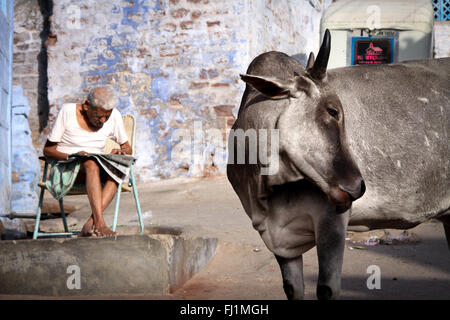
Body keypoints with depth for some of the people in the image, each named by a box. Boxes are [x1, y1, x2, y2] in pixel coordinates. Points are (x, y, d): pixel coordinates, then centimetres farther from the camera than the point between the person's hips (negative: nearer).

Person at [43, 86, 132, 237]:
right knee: (91, 164, -37)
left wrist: (121, 152, -14)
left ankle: (90, 224, -39)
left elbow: (127, 148, 11)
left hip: (97, 169, 3)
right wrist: (72, 156, -24)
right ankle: (100, 224, -47)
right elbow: (47, 150, -5)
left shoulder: (114, 116, 1)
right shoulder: (67, 111, -8)